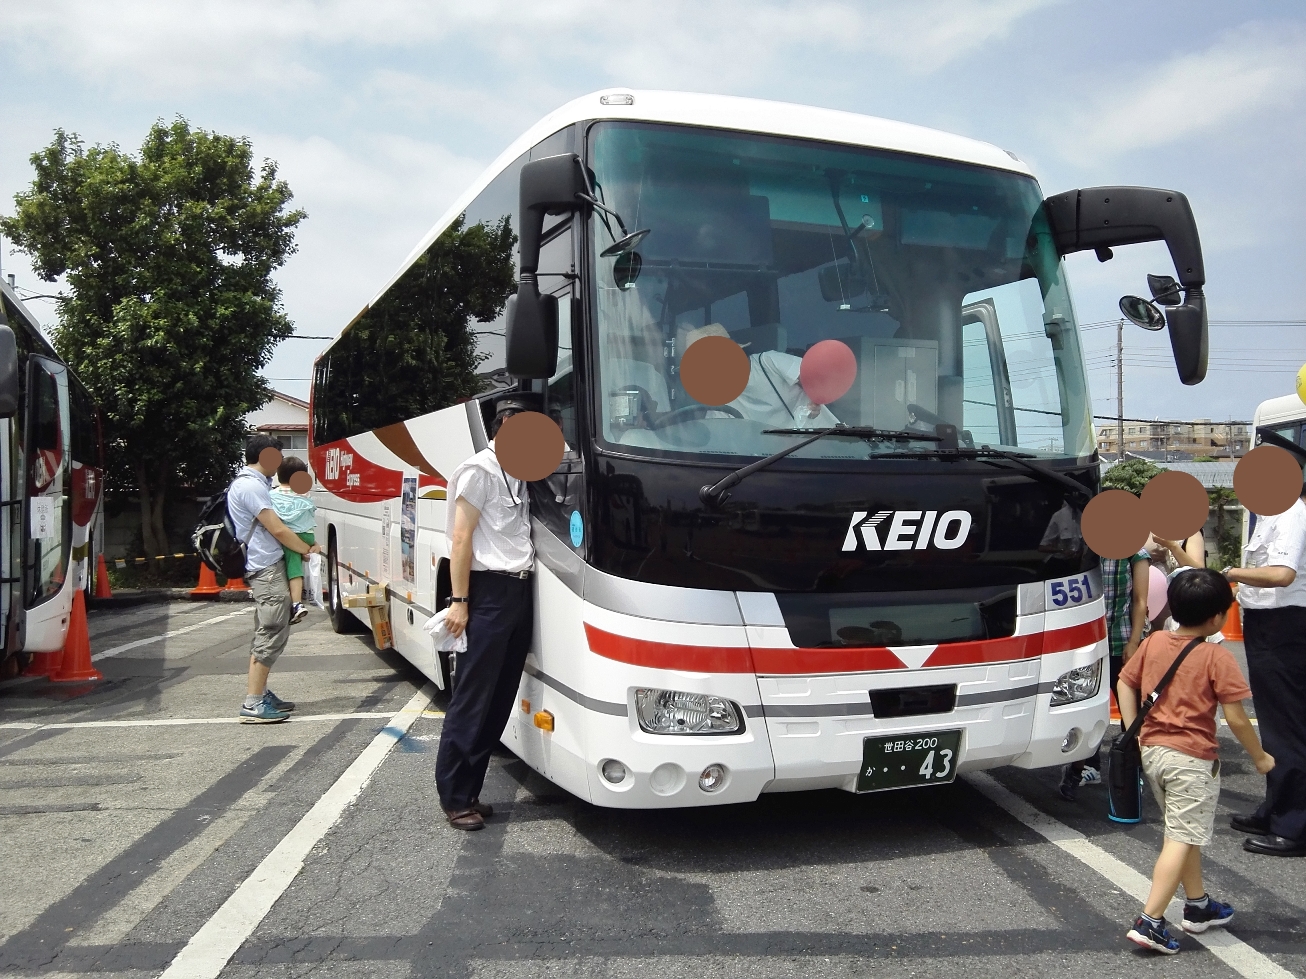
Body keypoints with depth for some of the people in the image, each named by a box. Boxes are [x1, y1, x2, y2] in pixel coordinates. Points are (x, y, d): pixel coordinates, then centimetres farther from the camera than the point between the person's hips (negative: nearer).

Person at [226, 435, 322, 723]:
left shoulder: (254, 483, 17)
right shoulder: (251, 486, -16)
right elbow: (278, 530, -17)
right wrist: (308, 549, -5)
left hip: (264, 568, 11)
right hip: (267, 569, -11)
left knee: (265, 634, 16)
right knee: (271, 635, -11)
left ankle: (261, 694, 23)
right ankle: (253, 704, -10)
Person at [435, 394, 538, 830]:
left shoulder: (519, 474, 17)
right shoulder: (480, 470, -6)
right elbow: (461, 539, -10)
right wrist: (459, 601, -15)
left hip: (520, 592, 8)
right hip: (489, 592, -8)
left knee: (500, 700, 10)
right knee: (472, 700, -2)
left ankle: (468, 791, 19)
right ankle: (454, 797, 7)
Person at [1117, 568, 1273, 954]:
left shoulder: (1153, 642, 4)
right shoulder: (1216, 657, -13)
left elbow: (1124, 683, 10)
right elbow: (1236, 719, -11)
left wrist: (1135, 733, 14)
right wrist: (1260, 757, 4)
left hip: (1152, 751, 7)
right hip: (1191, 759, -7)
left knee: (1185, 833, 22)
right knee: (1181, 839, -2)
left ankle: (1197, 905, 35)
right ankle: (1149, 922, -7)